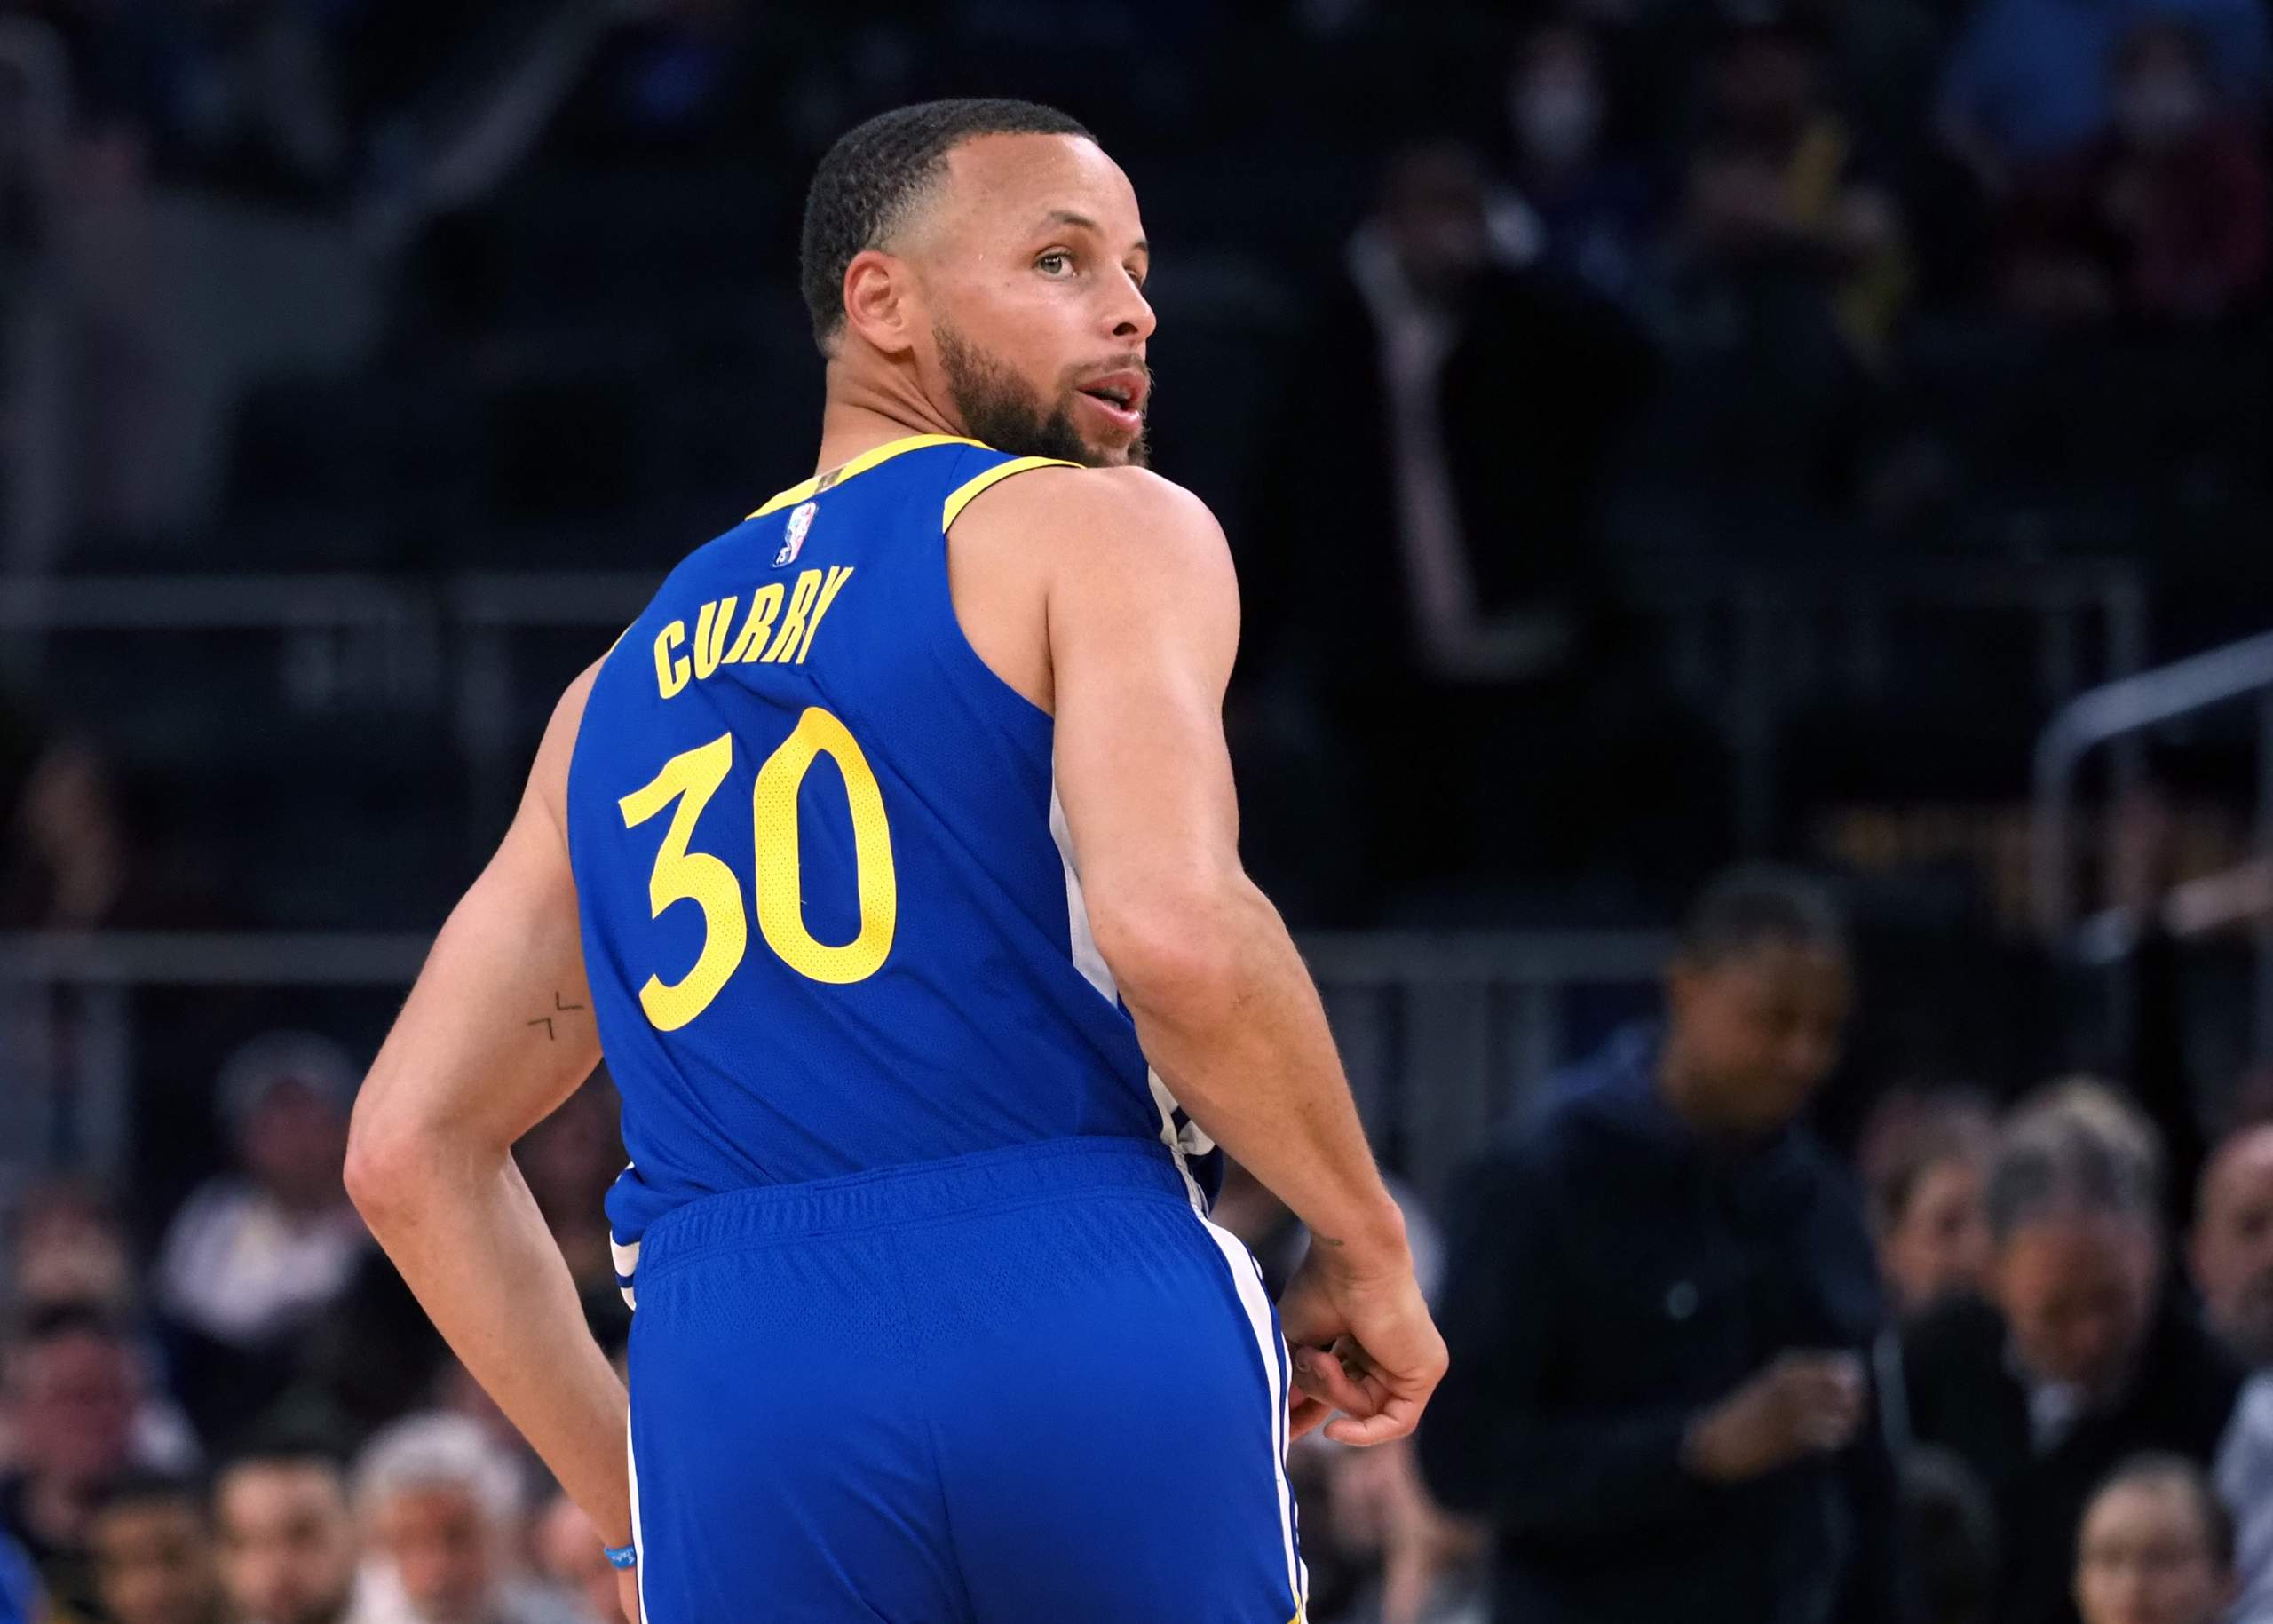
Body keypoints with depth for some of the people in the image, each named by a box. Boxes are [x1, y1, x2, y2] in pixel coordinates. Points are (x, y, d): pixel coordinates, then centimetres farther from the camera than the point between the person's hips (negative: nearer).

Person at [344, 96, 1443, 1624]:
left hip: (736, 1382, 4)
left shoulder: (627, 686, 25)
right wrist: (1368, 1251, 1)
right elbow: (1176, 927, -12)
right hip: (1090, 1314, -4)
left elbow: (411, 1145, 23)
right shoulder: (1100, 531, 6)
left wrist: (634, 1501, 25)